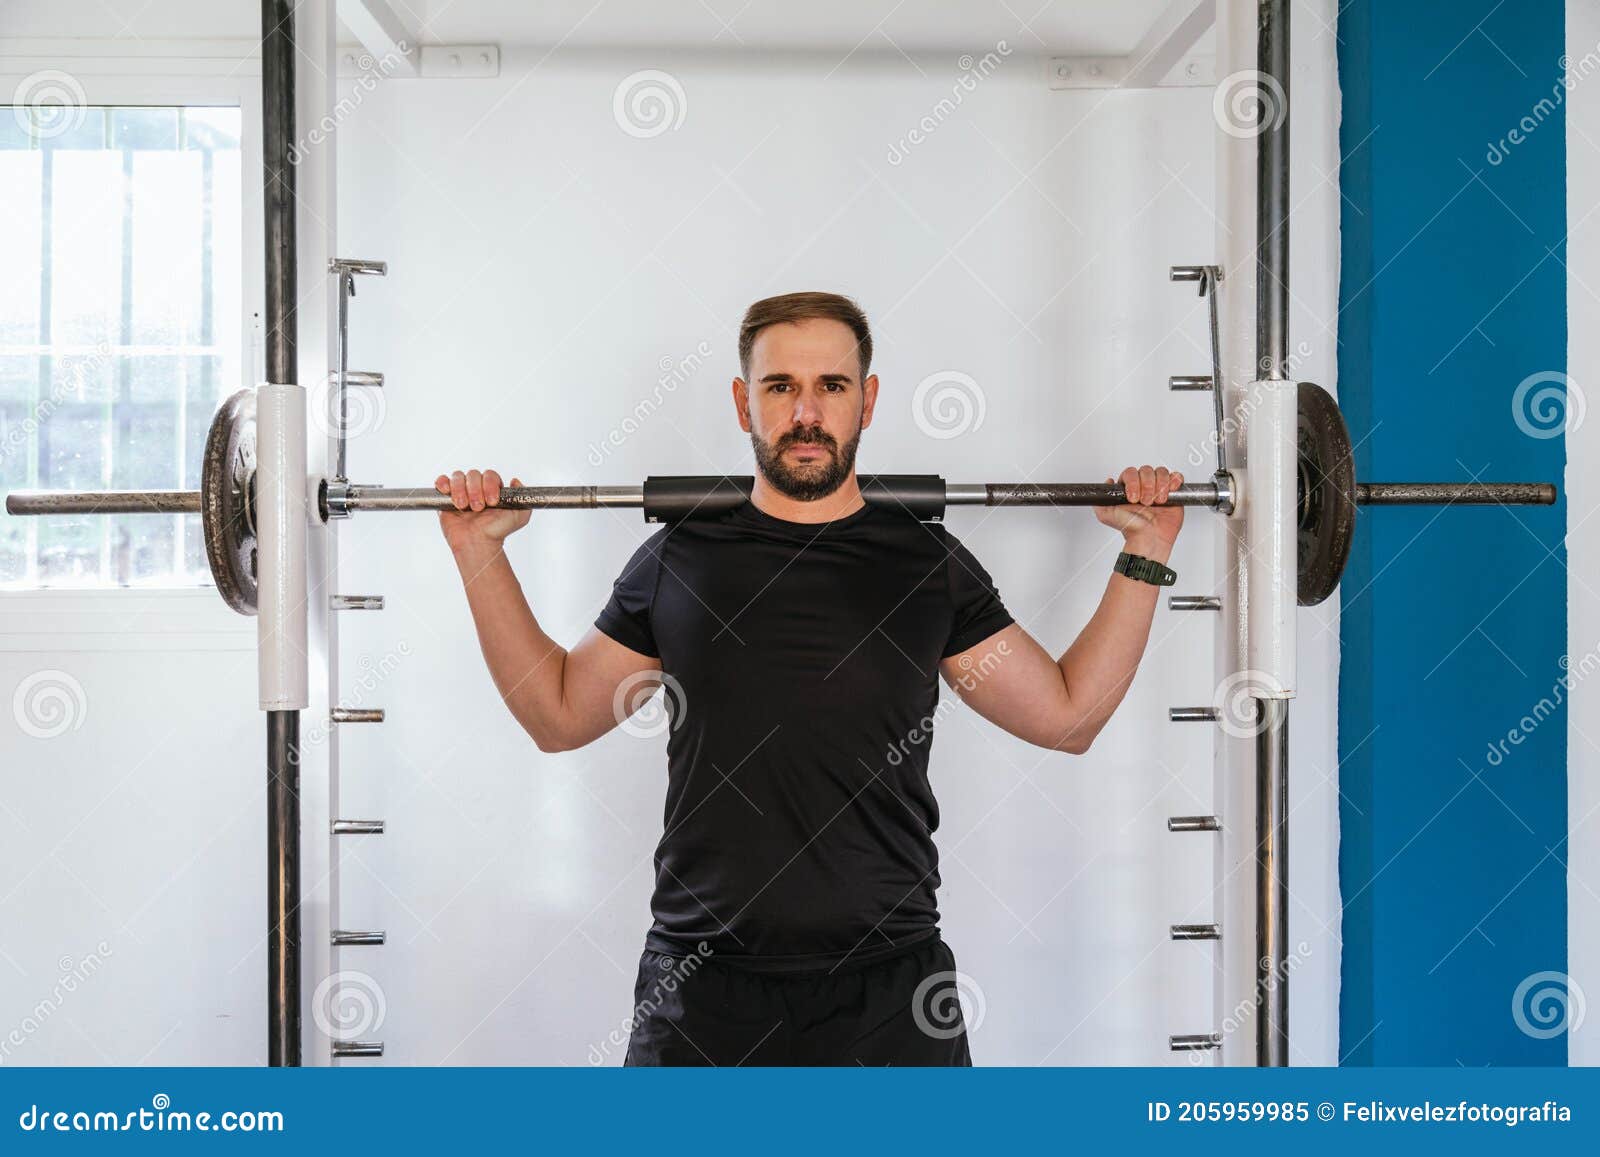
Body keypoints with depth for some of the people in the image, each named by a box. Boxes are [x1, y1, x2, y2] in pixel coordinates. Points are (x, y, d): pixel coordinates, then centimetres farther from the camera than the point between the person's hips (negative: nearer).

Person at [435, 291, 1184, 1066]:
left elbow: (1067, 716, 10)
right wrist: (479, 550, 7)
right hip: (700, 985, 0)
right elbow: (558, 715, 14)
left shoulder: (928, 565, 3)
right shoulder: (678, 562, 3)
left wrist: (1146, 554, 4)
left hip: (887, 992, 0)